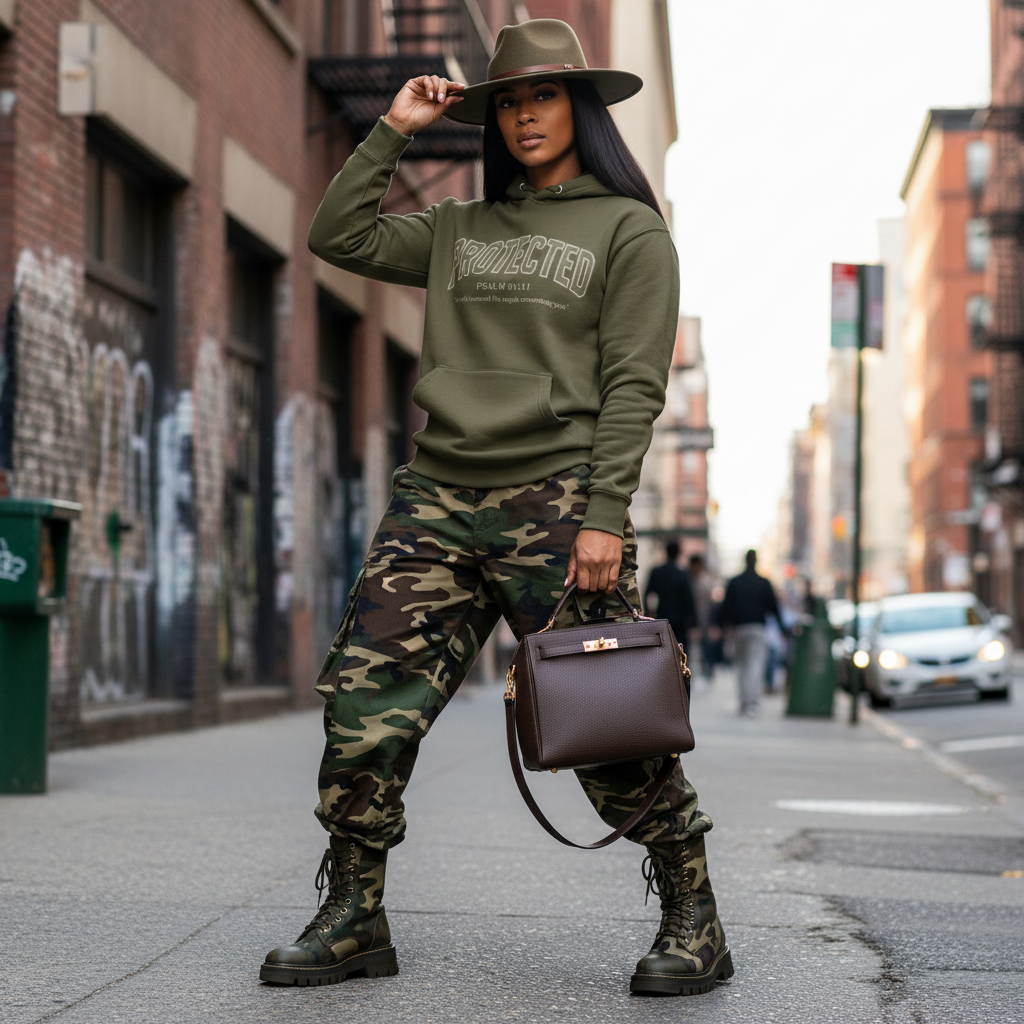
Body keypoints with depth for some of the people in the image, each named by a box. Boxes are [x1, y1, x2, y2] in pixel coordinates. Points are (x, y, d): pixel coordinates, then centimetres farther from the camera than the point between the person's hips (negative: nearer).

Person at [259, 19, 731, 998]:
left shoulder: (628, 230, 5)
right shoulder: (459, 230, 20)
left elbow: (633, 387, -4)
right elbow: (337, 236, 16)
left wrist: (604, 516, -13)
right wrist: (392, 132, 14)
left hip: (553, 499, -5)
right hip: (437, 495, 5)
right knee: (364, 705, -4)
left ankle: (693, 923, 7)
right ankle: (353, 918, 7)